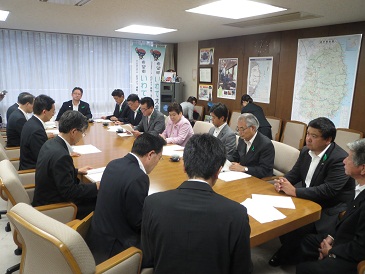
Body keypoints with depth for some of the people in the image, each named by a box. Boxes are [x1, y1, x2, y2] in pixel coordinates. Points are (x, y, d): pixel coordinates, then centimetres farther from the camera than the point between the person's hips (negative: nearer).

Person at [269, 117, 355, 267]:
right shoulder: (306, 151, 2)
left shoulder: (340, 159, -21)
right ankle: (288, 248, 14)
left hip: (328, 209, -7)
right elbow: (294, 173, 9)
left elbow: (328, 191, -28)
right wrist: (283, 182, -14)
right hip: (307, 200, 7)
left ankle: (286, 256, 8)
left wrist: (295, 191, -28)